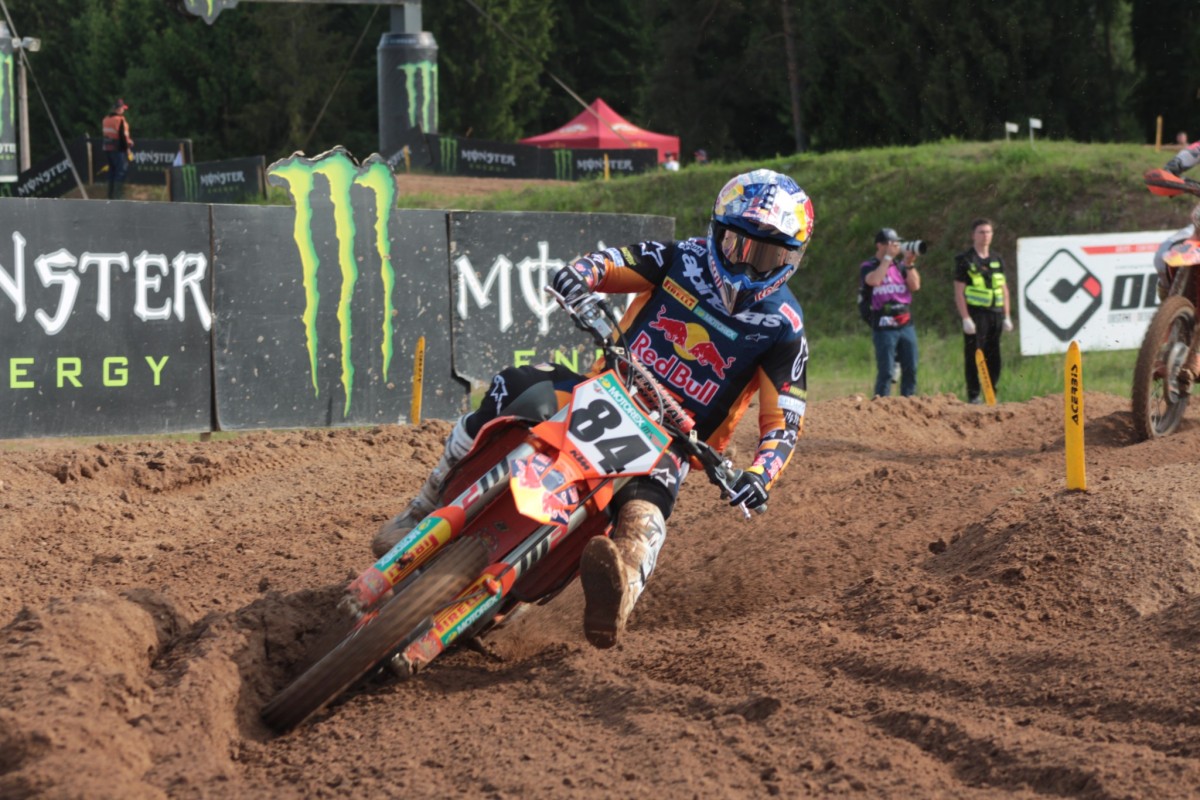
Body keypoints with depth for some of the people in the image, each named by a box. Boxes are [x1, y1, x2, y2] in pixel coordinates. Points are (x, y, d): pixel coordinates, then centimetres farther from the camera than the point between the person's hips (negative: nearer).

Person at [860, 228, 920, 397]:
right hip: (884, 327, -5)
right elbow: (874, 280, -21)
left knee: (910, 369, 4)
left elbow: (915, 286, 2)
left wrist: (909, 264, -8)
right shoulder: (867, 267, 1)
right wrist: (888, 257, -14)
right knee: (885, 372, -8)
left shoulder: (900, 266, 14)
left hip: (906, 325, 5)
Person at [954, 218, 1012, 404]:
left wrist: (1007, 316, 11)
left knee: (994, 357, 5)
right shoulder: (965, 260, -1)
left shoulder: (997, 260, 16)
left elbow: (1004, 289, 18)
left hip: (995, 313, 5)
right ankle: (974, 395, 0)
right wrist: (965, 318, -12)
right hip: (975, 313, -5)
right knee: (974, 357, -4)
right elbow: (959, 292, -5)